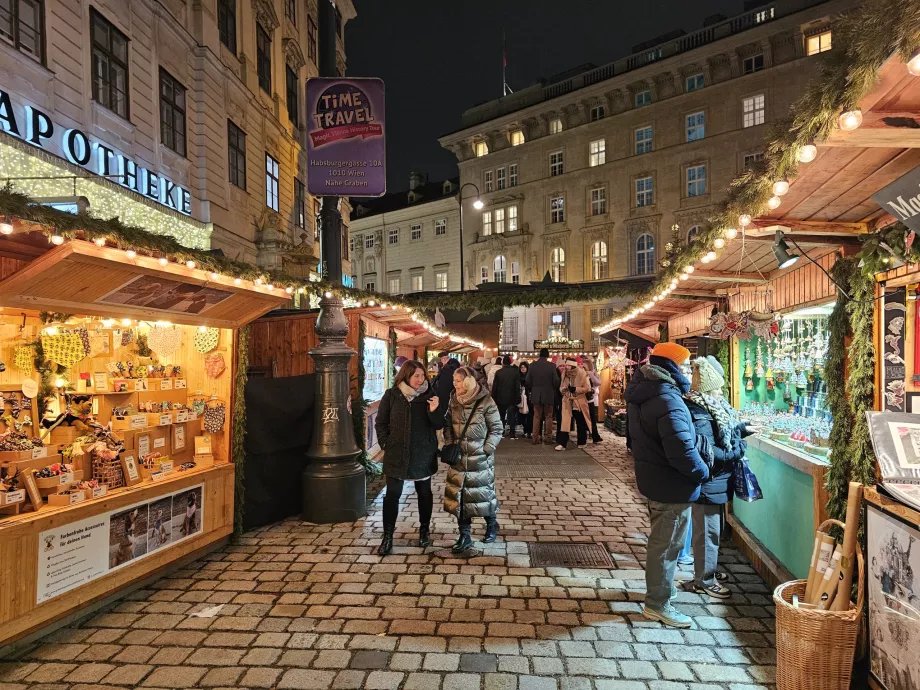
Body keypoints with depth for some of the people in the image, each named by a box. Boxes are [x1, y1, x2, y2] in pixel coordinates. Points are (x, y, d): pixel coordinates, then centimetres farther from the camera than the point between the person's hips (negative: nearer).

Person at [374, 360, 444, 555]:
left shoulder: (429, 395, -3)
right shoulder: (392, 395, -4)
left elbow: (438, 425, -4)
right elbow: (381, 422, 3)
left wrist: (434, 411, -23)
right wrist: (386, 444, -5)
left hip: (423, 454, 1)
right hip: (396, 454, -1)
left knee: (424, 493, 14)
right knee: (392, 495, 0)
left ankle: (424, 530, 31)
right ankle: (388, 536, 12)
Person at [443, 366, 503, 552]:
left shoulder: (485, 401, -13)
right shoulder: (453, 401, 2)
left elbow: (497, 429, -7)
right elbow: (448, 426, 13)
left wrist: (487, 449, -12)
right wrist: (449, 445, 1)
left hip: (480, 459, -4)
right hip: (459, 458, 4)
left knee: (482, 493, 8)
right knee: (459, 495, 5)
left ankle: (491, 525, 35)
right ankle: (465, 536, 17)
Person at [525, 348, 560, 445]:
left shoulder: (532, 365, -4)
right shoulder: (551, 366, -10)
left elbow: (528, 381, -2)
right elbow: (556, 381, -10)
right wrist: (554, 389, 10)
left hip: (536, 395, 2)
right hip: (549, 395, -2)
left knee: (537, 417, 10)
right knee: (548, 417, 8)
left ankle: (536, 438, 9)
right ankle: (547, 438, 8)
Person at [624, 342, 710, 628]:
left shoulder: (639, 390, 2)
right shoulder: (667, 400, -28)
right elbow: (681, 450, -30)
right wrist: (702, 472, -14)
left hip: (652, 478, 10)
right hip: (672, 485, -10)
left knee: (661, 538, 26)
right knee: (666, 543, 5)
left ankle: (661, 586, 44)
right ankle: (657, 604, 18)